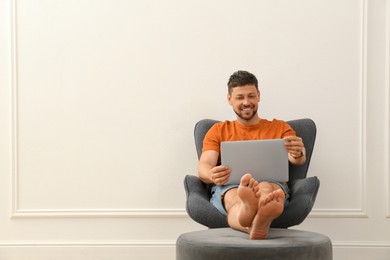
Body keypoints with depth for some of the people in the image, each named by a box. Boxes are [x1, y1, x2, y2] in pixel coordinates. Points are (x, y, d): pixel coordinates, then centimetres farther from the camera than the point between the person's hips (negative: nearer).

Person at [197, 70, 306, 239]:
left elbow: (298, 160, 5)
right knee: (235, 197, -39)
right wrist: (212, 175, -19)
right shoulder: (218, 131, 25)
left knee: (264, 187, -39)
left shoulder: (280, 128, 24)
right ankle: (258, 225, -75)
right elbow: (203, 166, 8)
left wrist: (298, 154, -23)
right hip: (228, 187, 0)